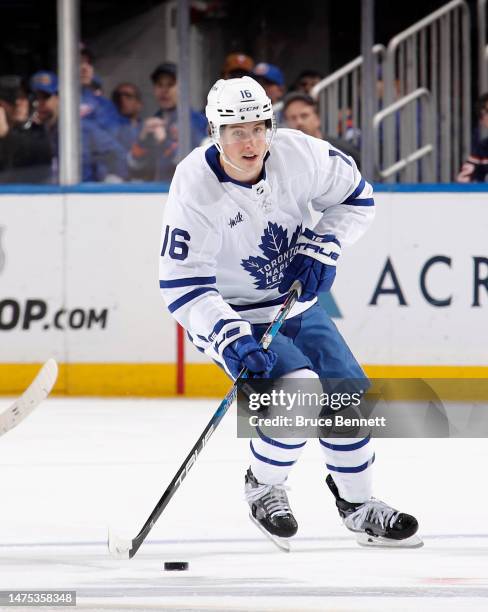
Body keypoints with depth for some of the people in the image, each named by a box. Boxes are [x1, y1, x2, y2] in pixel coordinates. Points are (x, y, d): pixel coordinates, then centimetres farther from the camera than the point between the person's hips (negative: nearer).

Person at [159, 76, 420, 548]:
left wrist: (322, 246, -13)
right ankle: (263, 488, 1)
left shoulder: (299, 154, -16)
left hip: (297, 304, 5)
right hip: (234, 315, -5)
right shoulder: (195, 188, -26)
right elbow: (181, 285, -25)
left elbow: (356, 196, 2)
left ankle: (357, 503, 26)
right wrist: (228, 337, -37)